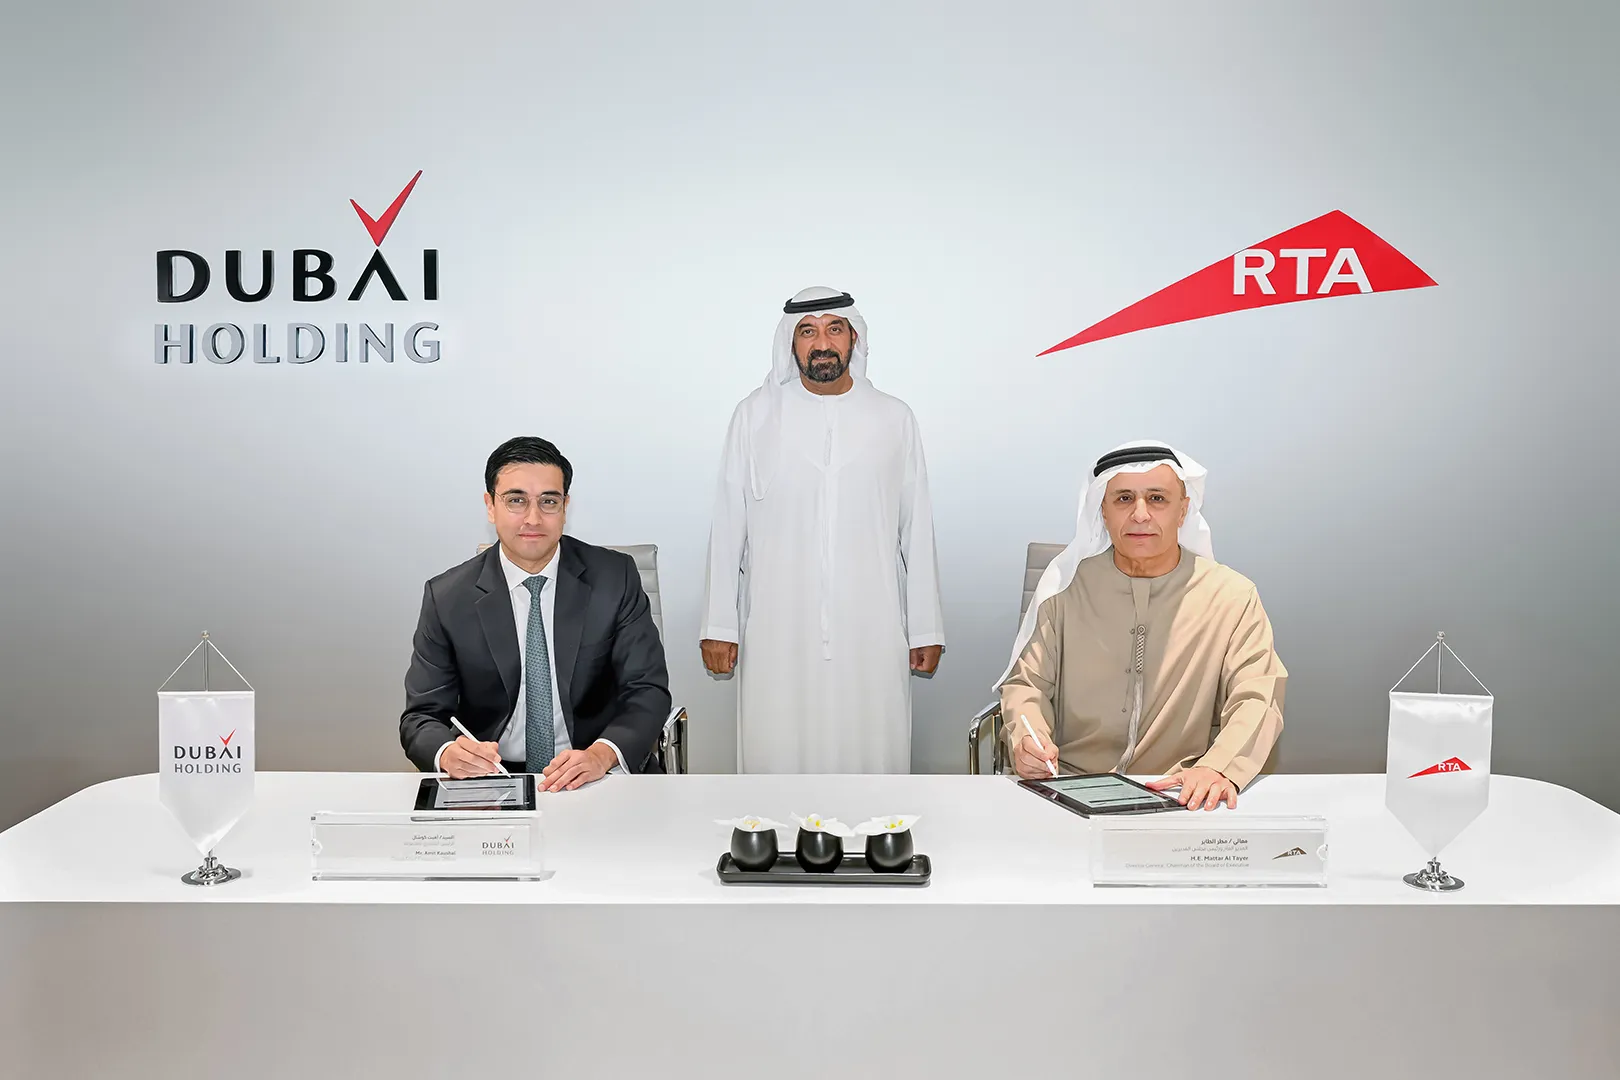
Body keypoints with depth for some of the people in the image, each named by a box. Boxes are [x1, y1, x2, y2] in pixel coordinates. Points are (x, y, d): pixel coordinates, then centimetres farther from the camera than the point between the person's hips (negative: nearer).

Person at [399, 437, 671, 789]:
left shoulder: (615, 578, 0)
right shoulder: (447, 597, 1)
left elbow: (649, 690, -4)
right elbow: (421, 717, 1)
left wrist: (601, 754, -25)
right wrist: (448, 753, -24)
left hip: (598, 778, -2)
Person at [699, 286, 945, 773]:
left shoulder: (894, 418, 6)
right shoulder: (755, 416, 4)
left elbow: (916, 531, 7)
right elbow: (728, 527, 5)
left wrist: (926, 628, 6)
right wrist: (719, 624, 2)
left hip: (871, 627, 1)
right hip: (778, 629, 0)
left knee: (872, 751, 2)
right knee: (779, 752, 1)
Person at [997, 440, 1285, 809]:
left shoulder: (1233, 596, 3)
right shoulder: (1066, 585, 7)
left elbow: (1256, 701, -5)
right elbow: (1028, 683, 8)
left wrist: (1219, 768, -27)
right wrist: (1028, 737, -16)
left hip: (1177, 797, 0)